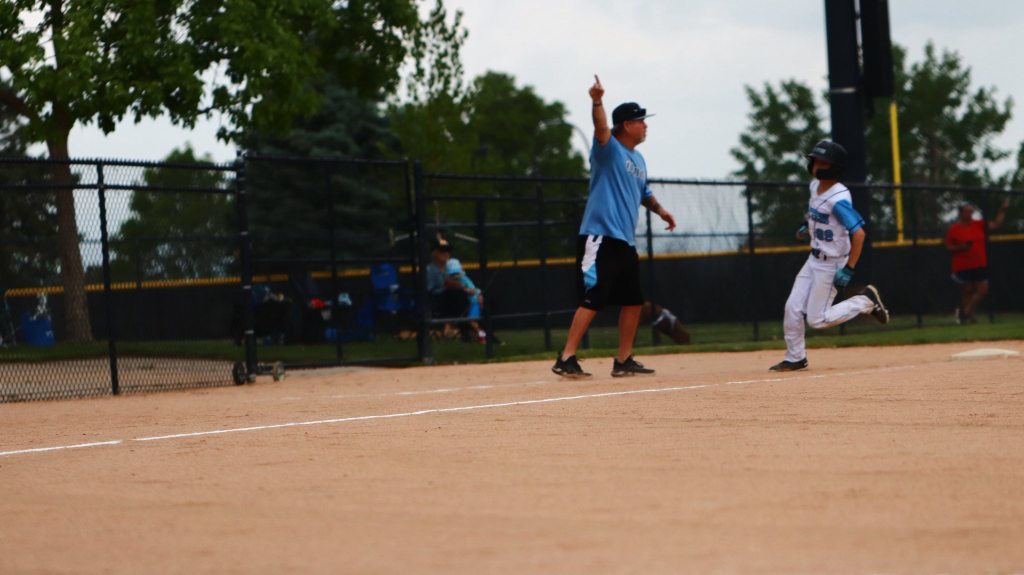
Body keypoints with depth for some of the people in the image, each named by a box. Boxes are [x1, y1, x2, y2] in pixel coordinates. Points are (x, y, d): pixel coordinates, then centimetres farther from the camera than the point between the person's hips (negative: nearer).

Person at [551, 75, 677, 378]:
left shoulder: (638, 159, 19)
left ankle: (623, 361, 20)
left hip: (625, 241, 9)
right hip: (600, 237, -9)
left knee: (633, 300, 11)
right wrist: (597, 101, -46)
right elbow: (601, 127, -27)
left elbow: (643, 192, 32)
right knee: (593, 299, -15)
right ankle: (565, 359, -15)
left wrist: (659, 210, 13)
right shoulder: (609, 149, -6)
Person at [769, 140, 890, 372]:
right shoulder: (815, 185, 2)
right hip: (814, 259, 8)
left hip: (831, 264, -8)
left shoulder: (838, 199, -26)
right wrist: (808, 226, 18)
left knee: (817, 320, -3)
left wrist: (848, 269, -29)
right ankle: (795, 357, 16)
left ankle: (866, 301, 11)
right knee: (792, 309, 3)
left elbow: (859, 233, -29)